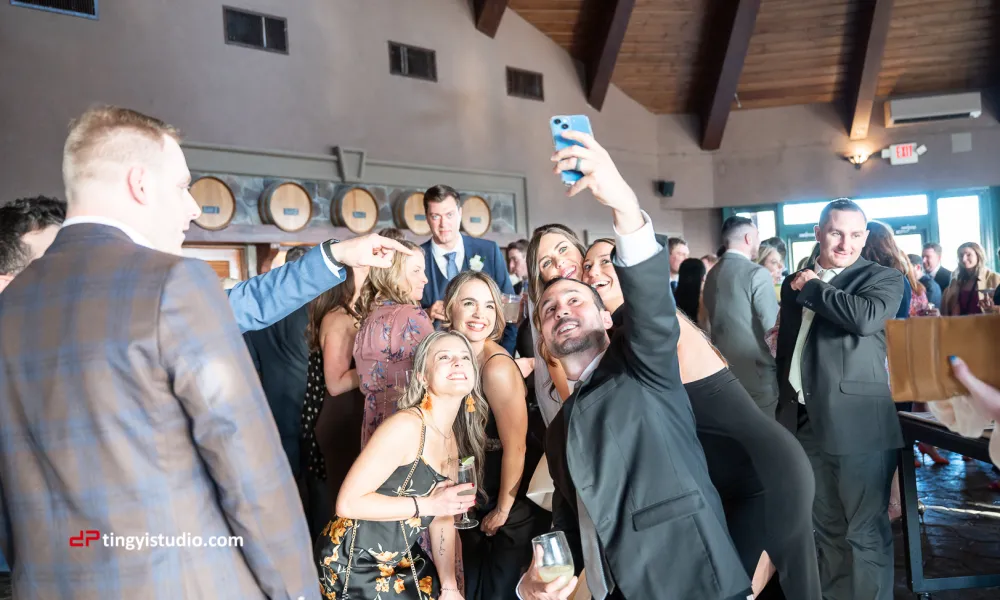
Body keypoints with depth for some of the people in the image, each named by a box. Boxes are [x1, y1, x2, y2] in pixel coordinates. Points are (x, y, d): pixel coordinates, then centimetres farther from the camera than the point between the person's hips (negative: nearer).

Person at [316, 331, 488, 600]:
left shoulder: (453, 439, 1)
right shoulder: (406, 426, -25)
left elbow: (442, 516, 6)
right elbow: (348, 503, -26)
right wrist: (427, 504, -25)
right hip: (352, 562, -7)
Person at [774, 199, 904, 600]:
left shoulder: (883, 278, -2)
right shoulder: (794, 283, 13)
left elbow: (866, 317, -25)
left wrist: (812, 288, -11)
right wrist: (784, 408, 16)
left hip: (857, 424, -5)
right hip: (805, 423, 5)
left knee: (865, 530, 4)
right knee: (825, 527, 18)